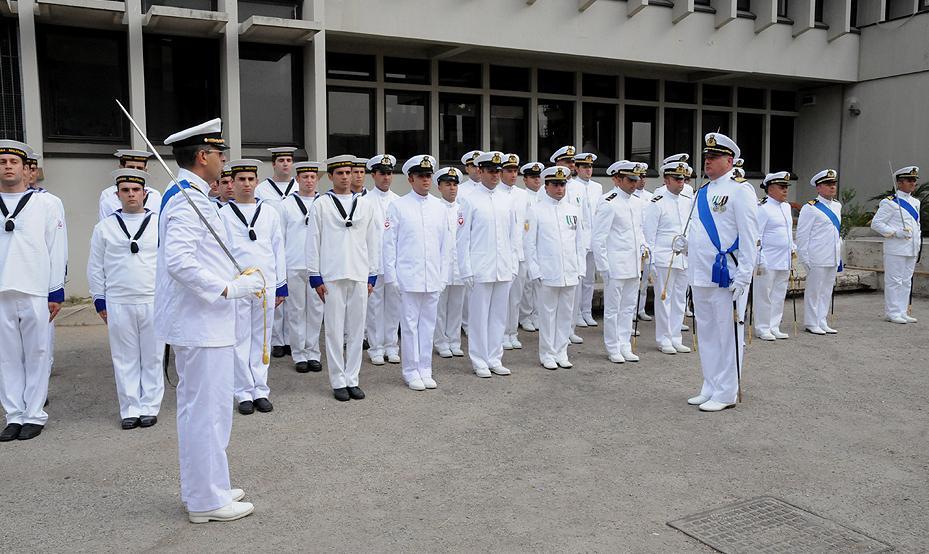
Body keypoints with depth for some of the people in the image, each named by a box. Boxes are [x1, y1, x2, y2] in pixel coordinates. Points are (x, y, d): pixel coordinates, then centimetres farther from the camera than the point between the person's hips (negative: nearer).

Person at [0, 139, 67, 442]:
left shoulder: (48, 204, 4)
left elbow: (57, 250, 3)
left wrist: (56, 293, 0)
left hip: (36, 292, -2)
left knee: (37, 355, 2)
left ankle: (34, 415, 12)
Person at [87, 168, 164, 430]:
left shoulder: (160, 224, 4)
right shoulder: (105, 227, 6)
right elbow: (95, 267, 10)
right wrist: (99, 300, 7)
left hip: (154, 302, 0)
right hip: (118, 303, 1)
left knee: (152, 358, 7)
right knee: (125, 359, 6)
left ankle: (150, 407, 17)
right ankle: (130, 410, 16)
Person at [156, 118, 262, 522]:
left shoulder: (186, 196, 14)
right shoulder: (189, 199, -18)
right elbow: (179, 262, -29)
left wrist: (236, 278, 12)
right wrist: (230, 288, -23)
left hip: (197, 321, 11)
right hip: (201, 323, -11)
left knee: (197, 407, 17)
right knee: (207, 409, -1)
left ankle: (204, 489, 30)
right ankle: (206, 500, 10)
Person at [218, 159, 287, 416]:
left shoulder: (270, 213, 9)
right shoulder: (223, 215, 2)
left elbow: (278, 249, 10)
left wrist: (281, 286, 8)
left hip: (266, 284, 2)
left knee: (262, 339, 8)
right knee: (240, 340, 3)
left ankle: (261, 391, 16)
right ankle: (244, 393, 12)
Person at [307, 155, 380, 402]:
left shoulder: (366, 206, 10)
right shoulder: (321, 205, 2)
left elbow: (373, 242, 11)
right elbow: (313, 242, 1)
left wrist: (372, 275, 7)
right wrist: (315, 277, -3)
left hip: (359, 276, 3)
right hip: (331, 276, -2)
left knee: (356, 330, 6)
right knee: (334, 330, 2)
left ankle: (352, 379, 16)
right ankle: (338, 381, 11)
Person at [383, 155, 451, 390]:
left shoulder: (440, 207, 9)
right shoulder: (398, 206, -1)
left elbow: (446, 244, 12)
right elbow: (389, 243, -1)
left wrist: (443, 276, 8)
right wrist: (392, 276, -6)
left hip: (433, 278, 4)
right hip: (408, 277, -3)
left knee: (428, 324, 9)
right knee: (410, 325, 2)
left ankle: (425, 370, 20)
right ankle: (411, 372, 13)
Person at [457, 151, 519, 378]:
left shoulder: (506, 201, 12)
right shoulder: (470, 201, -3)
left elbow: (513, 235, 16)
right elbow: (462, 238, -5)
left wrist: (513, 265, 10)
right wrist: (466, 271, -9)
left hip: (504, 270, 5)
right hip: (481, 270, -5)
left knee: (499, 315, 10)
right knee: (479, 316, 2)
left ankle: (495, 359, 20)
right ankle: (480, 362, 12)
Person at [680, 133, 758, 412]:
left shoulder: (739, 192, -7)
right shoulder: (702, 193, 16)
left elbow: (748, 237, -12)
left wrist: (743, 276, -17)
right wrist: (685, 245, 6)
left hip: (724, 277, -8)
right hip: (700, 275, 8)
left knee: (727, 334, 0)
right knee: (706, 334, 14)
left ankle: (726, 393, 10)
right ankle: (710, 388, 26)